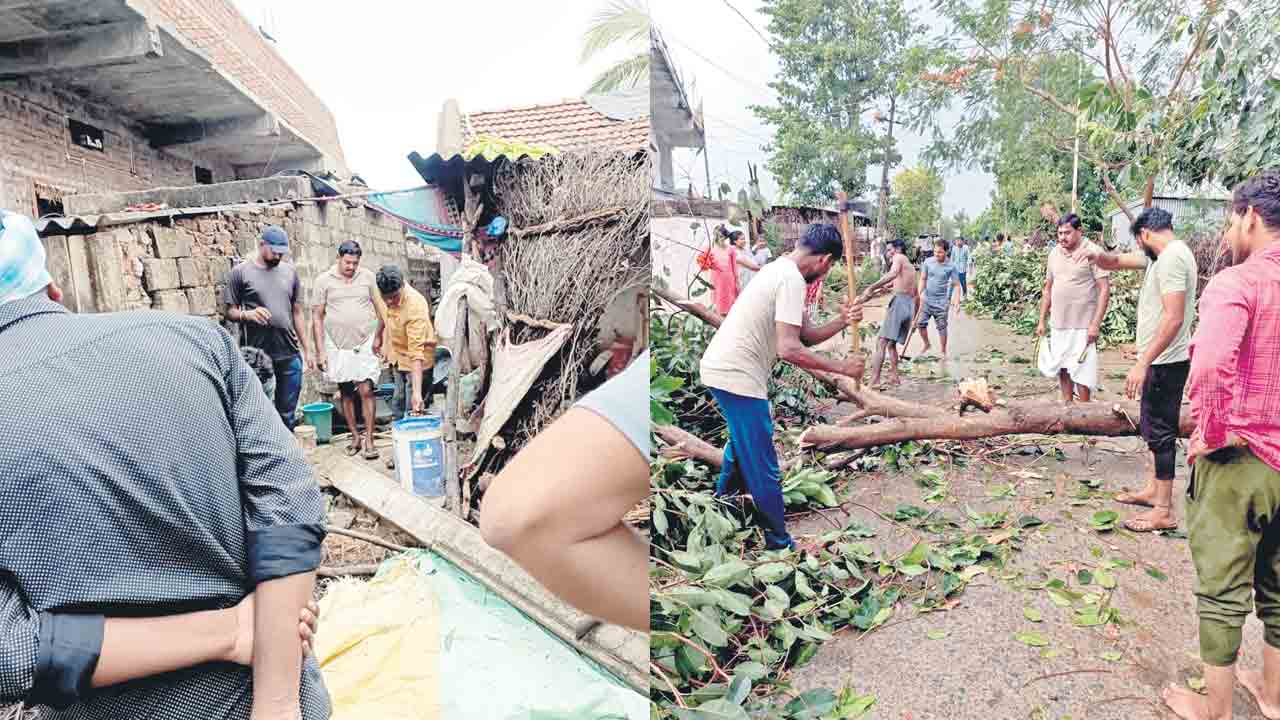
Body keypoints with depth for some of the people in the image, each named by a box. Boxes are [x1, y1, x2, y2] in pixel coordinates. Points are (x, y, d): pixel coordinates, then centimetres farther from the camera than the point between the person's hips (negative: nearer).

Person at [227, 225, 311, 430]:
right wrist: (247, 314, -20)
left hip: (290, 356, 3)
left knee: (287, 413, 9)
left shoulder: (290, 271, 11)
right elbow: (230, 312, 2)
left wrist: (306, 348, 12)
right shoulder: (240, 272, 1)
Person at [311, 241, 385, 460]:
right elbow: (317, 316, 2)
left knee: (366, 390, -7)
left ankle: (369, 439, 0)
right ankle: (355, 436, 21)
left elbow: (380, 309, 4)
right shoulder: (324, 280, 0)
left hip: (365, 343, -1)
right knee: (346, 392, 9)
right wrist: (320, 351, -2)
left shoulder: (368, 276, 1)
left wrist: (378, 336, -7)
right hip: (338, 345, 1)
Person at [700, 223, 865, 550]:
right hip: (738, 376, -11)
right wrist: (842, 367, -15)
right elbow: (790, 349, -25)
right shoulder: (792, 280, -17)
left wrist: (842, 322, 1)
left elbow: (805, 335, 15)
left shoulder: (780, 269, 14)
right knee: (763, 467, 0)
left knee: (742, 444, 31)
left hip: (720, 367, 11)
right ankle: (779, 543, 12)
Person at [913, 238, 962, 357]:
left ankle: (943, 352, 19)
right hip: (927, 299, 3)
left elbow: (956, 284, -6)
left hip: (942, 301, -3)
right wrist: (919, 294, -4)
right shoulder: (928, 261, -3)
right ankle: (927, 344, 27)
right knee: (920, 323, 2)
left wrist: (956, 299, -18)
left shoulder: (951, 266, -9)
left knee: (941, 327, 4)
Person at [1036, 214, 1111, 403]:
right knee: (1062, 369, 12)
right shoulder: (1054, 253, 8)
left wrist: (1095, 324, -17)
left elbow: (1105, 290, -12)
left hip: (1082, 326, -5)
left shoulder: (1093, 252, -10)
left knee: (1081, 372, -1)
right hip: (1058, 324, 6)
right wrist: (1042, 321, 13)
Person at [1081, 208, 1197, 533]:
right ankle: (1154, 490, 32)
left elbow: (1173, 318, -27)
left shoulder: (1172, 257, -20)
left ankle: (1164, 511, 5)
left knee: (1161, 432, -3)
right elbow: (1117, 262, 20)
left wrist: (1142, 364, -27)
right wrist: (1098, 255, -6)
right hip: (1160, 362, 10)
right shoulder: (1161, 256, 11)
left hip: (1164, 363, -10)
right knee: (1156, 429, 19)